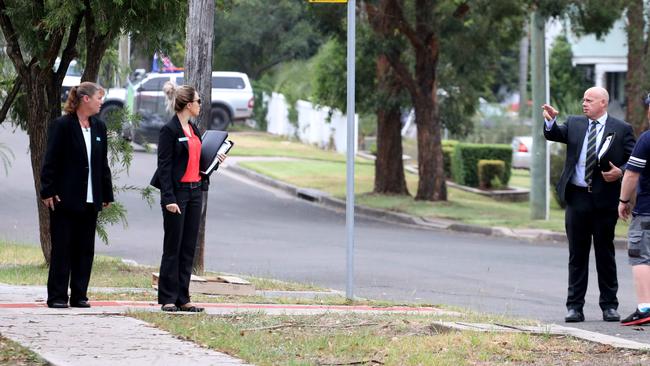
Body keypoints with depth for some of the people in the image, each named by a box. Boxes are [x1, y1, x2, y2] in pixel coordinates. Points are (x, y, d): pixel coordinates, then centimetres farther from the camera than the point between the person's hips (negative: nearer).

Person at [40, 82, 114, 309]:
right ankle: (57, 296, 3)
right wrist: (48, 191, -13)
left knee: (85, 249, 7)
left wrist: (106, 194, 13)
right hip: (65, 198, -6)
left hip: (90, 200, 6)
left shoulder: (99, 127, 11)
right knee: (62, 248, -2)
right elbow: (50, 161, -8)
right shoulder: (62, 126, -7)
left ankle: (79, 295, 12)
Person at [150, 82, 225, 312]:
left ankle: (183, 298, 11)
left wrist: (214, 160, 4)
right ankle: (168, 299, 4)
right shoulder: (170, 130, -11)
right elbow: (164, 166, -14)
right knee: (173, 247, -2)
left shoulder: (193, 130, 14)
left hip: (195, 191, 8)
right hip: (177, 191, -8)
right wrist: (169, 198, -19)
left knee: (189, 247, 7)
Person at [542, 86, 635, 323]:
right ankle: (574, 306, 9)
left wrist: (620, 173, -15)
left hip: (605, 199, -2)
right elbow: (554, 135, -3)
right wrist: (551, 120, -22)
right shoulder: (574, 124, 11)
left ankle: (609, 305, 12)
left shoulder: (621, 130, 2)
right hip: (577, 197, 2)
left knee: (605, 253, 4)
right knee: (577, 254, 5)